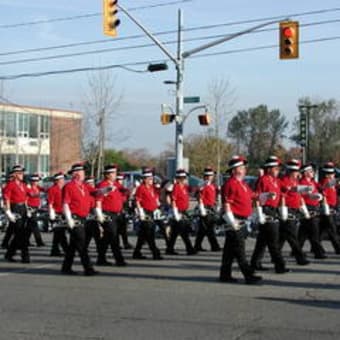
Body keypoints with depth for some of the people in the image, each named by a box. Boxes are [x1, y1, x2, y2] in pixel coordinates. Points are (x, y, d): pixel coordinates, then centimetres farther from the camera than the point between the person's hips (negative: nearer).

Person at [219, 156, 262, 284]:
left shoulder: (243, 184, 17)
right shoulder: (230, 184, -13)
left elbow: (251, 196, 21)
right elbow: (226, 204, -18)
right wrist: (232, 222, -21)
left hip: (241, 222, 10)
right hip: (235, 222, -10)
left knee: (230, 250, 13)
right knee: (239, 250, -8)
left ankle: (225, 275, 19)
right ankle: (248, 275, -9)